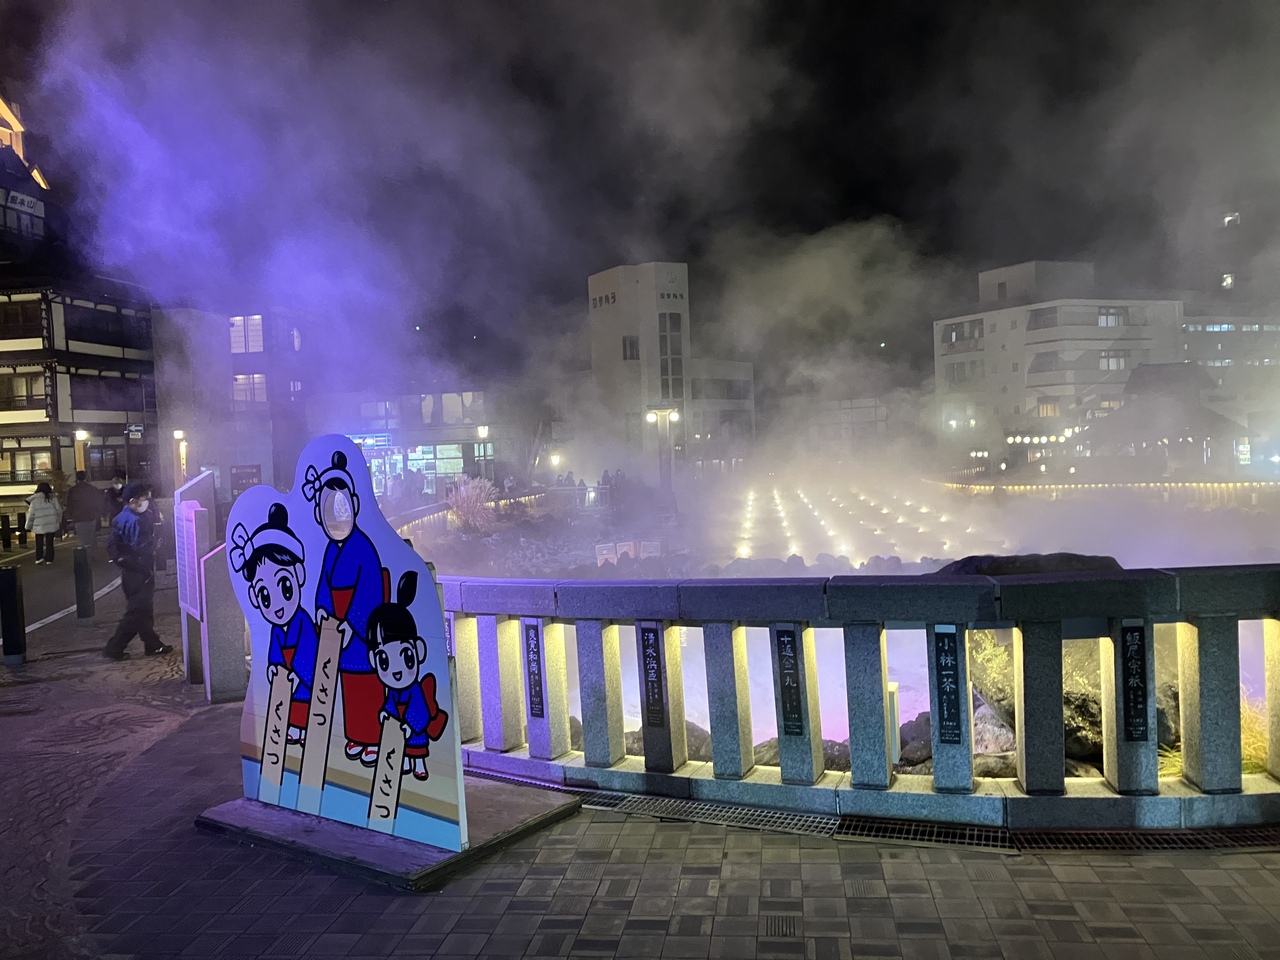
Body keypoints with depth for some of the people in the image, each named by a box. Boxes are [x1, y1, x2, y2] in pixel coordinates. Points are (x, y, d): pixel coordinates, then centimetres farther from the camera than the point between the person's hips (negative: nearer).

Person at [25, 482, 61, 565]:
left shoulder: (34, 500, -5)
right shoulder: (53, 498, -3)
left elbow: (31, 514, -3)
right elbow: (59, 510, 0)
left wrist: (28, 526, 6)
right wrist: (59, 521, 15)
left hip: (39, 526, -1)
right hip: (51, 525, 1)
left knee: (39, 542, 12)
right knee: (49, 542, 5)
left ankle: (39, 558, 4)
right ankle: (48, 559, 3)